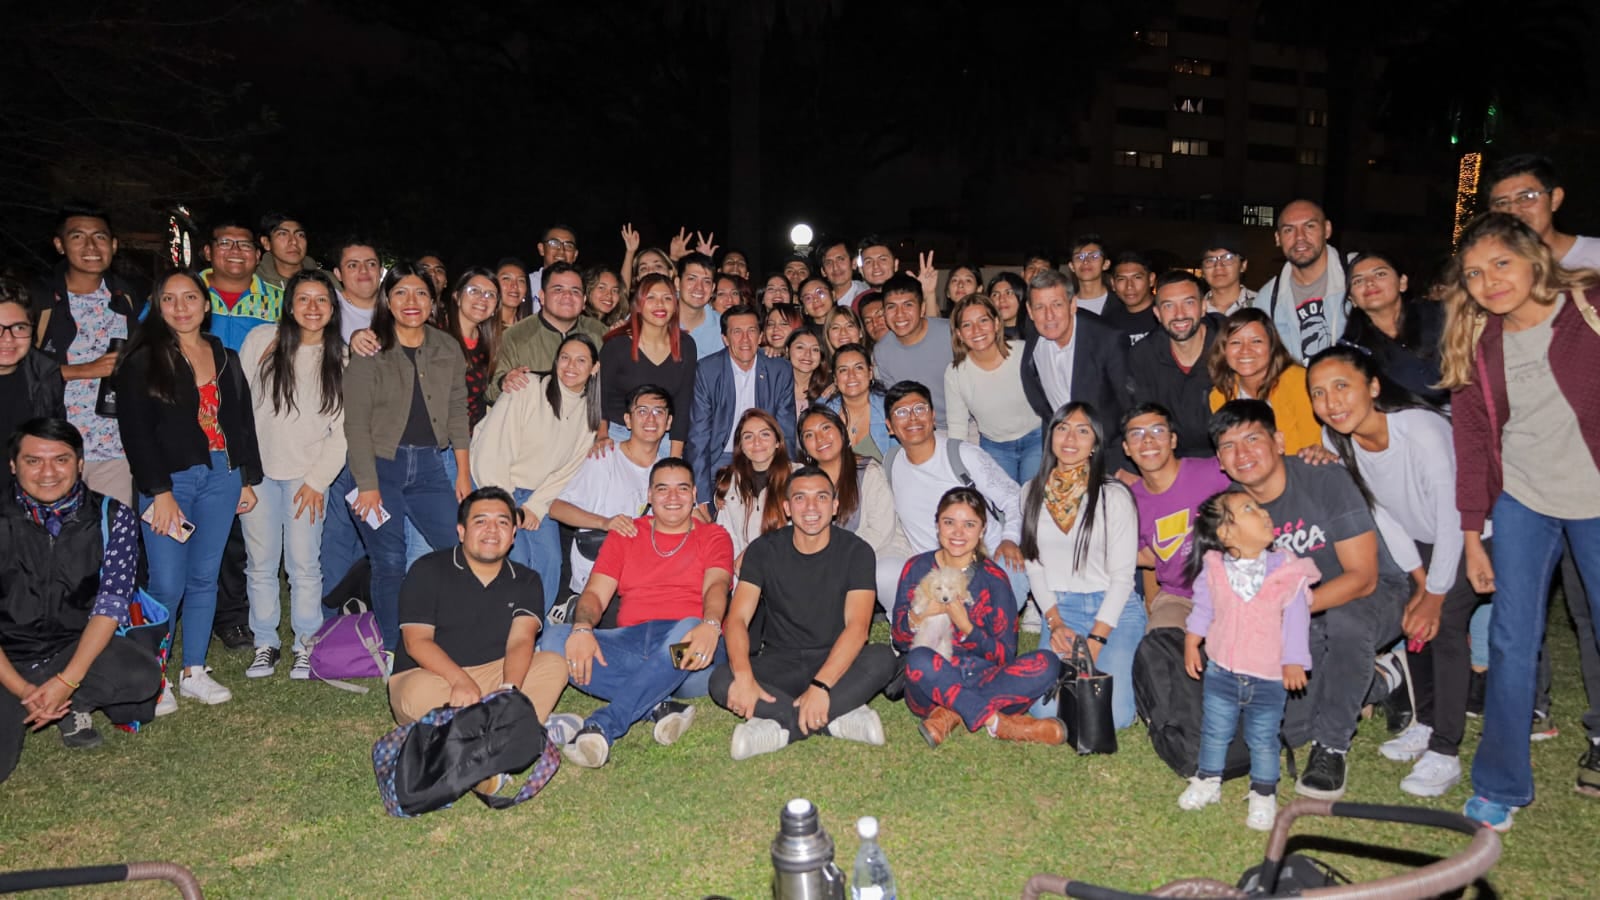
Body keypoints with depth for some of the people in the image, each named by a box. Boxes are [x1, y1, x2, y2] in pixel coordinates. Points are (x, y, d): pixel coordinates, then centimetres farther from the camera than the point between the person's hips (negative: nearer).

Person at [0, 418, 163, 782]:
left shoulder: (112, 518, -6)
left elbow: (112, 602, -11)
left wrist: (66, 681, -20)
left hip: (78, 647, 0)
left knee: (143, 676, -30)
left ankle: (75, 707, 3)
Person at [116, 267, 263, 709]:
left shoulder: (225, 357, 13)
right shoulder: (142, 359, -1)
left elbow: (243, 421, 16)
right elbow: (136, 431, -7)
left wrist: (247, 479, 12)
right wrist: (159, 491, -13)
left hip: (221, 478, 4)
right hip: (170, 479, -4)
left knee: (204, 577, 9)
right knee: (167, 584, -6)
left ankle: (194, 671, 18)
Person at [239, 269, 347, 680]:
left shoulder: (341, 357, 2)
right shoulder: (261, 340, 1)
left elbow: (343, 427, 2)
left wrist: (318, 480, -3)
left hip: (308, 475, -1)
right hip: (257, 470, 1)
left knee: (304, 565, -2)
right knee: (261, 563, 7)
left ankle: (306, 645, 12)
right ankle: (265, 642, 20)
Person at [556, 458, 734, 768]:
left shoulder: (713, 536, 14)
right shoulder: (625, 535, 20)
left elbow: (716, 586, -7)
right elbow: (595, 593, 8)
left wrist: (710, 626, -31)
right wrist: (582, 628, -16)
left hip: (685, 652, -3)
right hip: (629, 642, 3)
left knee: (689, 628, -38)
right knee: (555, 639, -22)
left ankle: (602, 725, -38)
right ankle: (659, 707, -29)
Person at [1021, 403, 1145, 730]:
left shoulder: (1114, 496, -9)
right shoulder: (1032, 492, 4)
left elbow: (1122, 575, -9)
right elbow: (1034, 565, 7)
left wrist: (1094, 641, -14)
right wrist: (1054, 623, -5)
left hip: (1115, 610, -3)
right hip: (1060, 608, 3)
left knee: (1113, 715, -17)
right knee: (1045, 708, -14)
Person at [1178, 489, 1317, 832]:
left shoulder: (1287, 571, -13)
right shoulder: (1213, 570, -10)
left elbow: (1296, 620, -7)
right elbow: (1202, 608, 4)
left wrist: (1294, 662, -7)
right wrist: (1192, 643, 4)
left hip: (1269, 678, -1)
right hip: (1221, 672, 1)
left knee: (1263, 740, 13)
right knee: (1214, 732, 17)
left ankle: (1264, 796, 32)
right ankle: (1207, 781, 37)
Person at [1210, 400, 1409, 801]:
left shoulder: (1326, 480, -22)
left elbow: (1362, 577, -24)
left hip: (1373, 599, -4)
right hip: (1304, 628, 4)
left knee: (1344, 620, -40)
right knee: (1284, 729, -10)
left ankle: (1331, 745, -18)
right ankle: (1378, 682, 19)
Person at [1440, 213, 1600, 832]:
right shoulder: (1474, 345, 1)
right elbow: (1471, 441, 5)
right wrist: (1472, 533, 4)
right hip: (1521, 501, 2)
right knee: (1511, 640, 1)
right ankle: (1500, 786, 13)